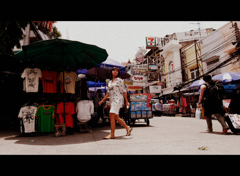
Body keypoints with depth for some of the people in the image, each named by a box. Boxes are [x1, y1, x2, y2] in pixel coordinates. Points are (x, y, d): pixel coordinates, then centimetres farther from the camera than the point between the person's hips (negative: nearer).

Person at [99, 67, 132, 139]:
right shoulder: (109, 82, 18)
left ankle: (112, 134, -10)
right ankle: (128, 128, 26)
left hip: (117, 99, -7)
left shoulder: (119, 80, 1)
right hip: (112, 100, 7)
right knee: (116, 118, 8)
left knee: (111, 116, -15)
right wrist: (102, 100, 14)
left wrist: (127, 101, -2)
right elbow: (108, 93, 20)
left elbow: (123, 91, -1)